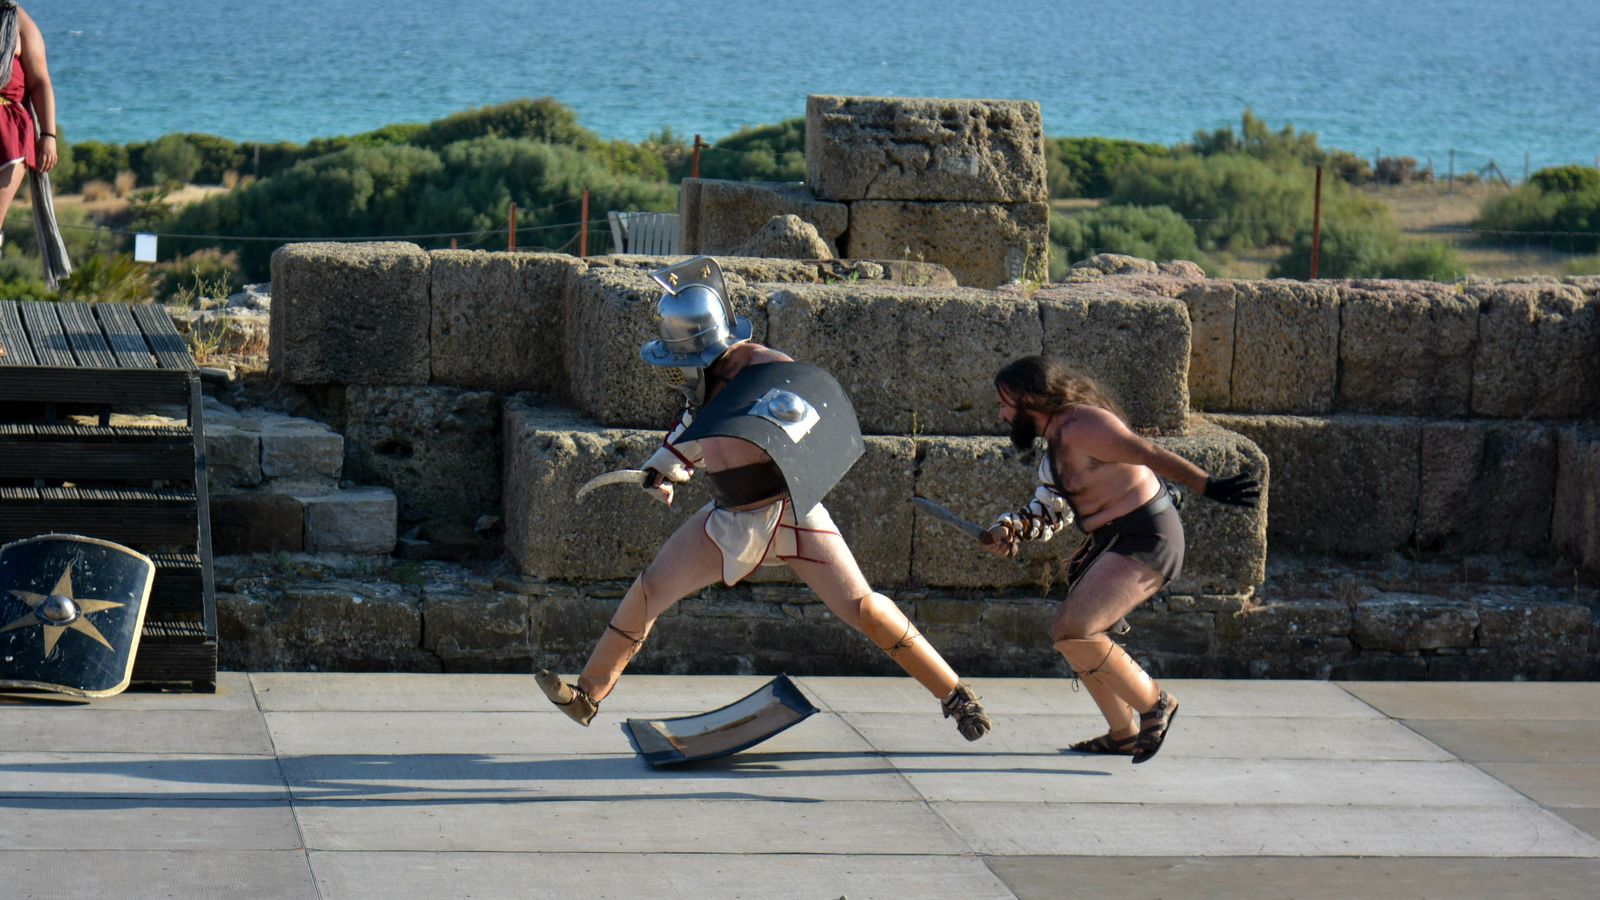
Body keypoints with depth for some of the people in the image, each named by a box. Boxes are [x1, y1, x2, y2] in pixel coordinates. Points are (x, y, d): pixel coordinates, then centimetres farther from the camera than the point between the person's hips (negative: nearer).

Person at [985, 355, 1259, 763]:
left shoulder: (1082, 426, -19)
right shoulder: (1056, 439, 13)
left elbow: (1149, 454, -25)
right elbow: (1051, 508, 15)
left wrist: (1211, 487, -31)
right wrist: (1009, 528, -1)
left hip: (1144, 543, -11)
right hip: (1114, 542, 11)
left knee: (1071, 632, -18)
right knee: (1072, 635, 16)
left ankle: (1154, 703, -4)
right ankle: (1123, 734, 26)